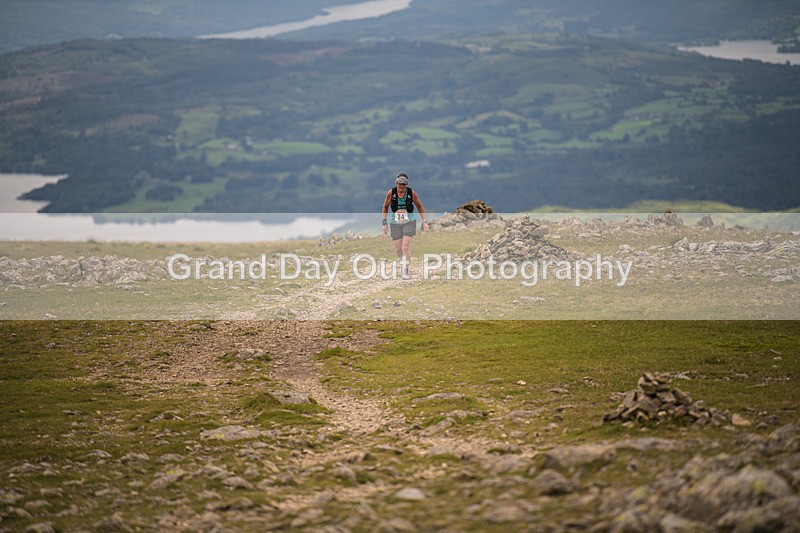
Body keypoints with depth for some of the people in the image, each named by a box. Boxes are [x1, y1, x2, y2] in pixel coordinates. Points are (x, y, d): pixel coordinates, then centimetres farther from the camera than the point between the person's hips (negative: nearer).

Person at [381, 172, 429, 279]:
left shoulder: (411, 193, -8)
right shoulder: (391, 193, -7)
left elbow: (420, 207, 5)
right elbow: (385, 207, 7)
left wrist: (425, 221, 2)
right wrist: (384, 223, 5)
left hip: (409, 222, -1)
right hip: (395, 224, 2)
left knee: (406, 246, -15)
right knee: (398, 249, 5)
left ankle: (405, 271, -6)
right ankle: (403, 260, 39)